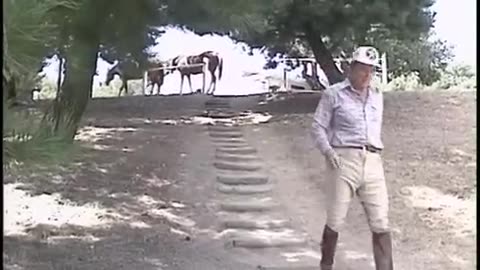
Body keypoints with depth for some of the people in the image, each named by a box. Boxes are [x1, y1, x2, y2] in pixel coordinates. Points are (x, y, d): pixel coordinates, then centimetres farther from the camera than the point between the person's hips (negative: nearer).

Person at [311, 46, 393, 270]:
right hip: (344, 160, -4)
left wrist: (377, 155, 15)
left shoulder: (377, 97, 17)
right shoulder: (333, 94, 3)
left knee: (381, 224, -3)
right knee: (335, 221, 4)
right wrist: (328, 151, -14)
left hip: (373, 162, 4)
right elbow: (318, 127, 1)